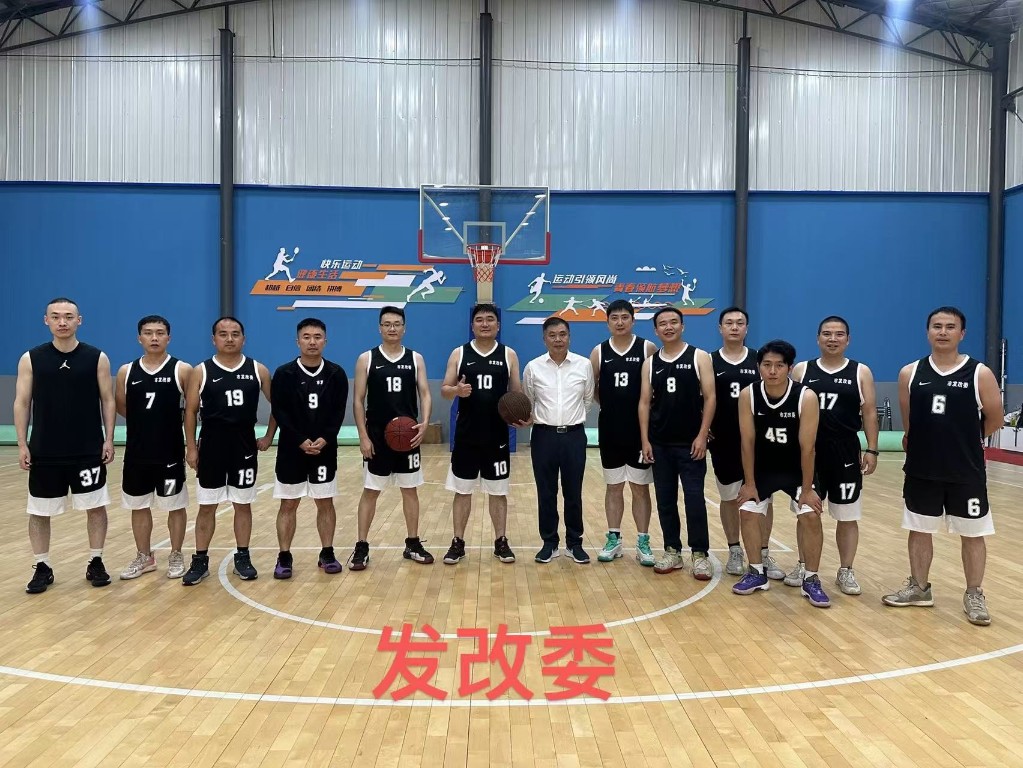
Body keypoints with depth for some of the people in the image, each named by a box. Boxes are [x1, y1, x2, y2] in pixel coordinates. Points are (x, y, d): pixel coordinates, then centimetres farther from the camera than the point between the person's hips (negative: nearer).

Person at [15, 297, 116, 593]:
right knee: (39, 511, 8)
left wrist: (109, 439, -5)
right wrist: (22, 444, -3)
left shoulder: (97, 358, -1)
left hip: (89, 450, -1)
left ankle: (95, 563, 20)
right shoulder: (31, 359, 0)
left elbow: (107, 400, 1)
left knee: (95, 506, 6)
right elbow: (22, 403, 2)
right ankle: (42, 568, 23)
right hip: (44, 451, 1)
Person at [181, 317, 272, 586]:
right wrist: (191, 447, -3)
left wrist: (269, 436, 6)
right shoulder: (201, 371, -2)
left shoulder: (258, 370, 1)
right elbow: (191, 411, 1)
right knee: (206, 506, 7)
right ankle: (200, 560, 18)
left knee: (243, 504, 9)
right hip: (211, 447, -1)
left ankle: (242, 558, 21)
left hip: (245, 447, 1)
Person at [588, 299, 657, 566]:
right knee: (613, 486, 11)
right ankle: (614, 539, 21)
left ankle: (643, 542, 16)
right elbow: (591, 388, 11)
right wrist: (610, 405, 6)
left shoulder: (647, 348, -4)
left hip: (640, 429, -2)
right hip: (609, 429, 2)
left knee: (640, 487, 6)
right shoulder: (599, 352, 2)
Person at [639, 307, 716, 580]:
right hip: (660, 444, 4)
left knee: (694, 499, -2)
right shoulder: (650, 363, 7)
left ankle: (700, 554, 9)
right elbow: (644, 402, 6)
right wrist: (645, 440, 0)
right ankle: (673, 551, 20)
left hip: (690, 443, -3)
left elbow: (710, 397, -5)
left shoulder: (699, 357, -2)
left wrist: (702, 436, -12)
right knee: (665, 499, 9)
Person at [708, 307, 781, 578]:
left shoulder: (760, 360, 3)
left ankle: (764, 554, 16)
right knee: (729, 498, 9)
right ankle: (735, 552, 24)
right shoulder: (710, 362, 1)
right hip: (724, 442, 0)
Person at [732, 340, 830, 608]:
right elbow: (748, 441, -13)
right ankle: (757, 573, 16)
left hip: (796, 468, -2)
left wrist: (806, 489, -17)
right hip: (761, 467, 2)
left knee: (811, 516, -13)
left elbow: (807, 447, -20)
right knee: (747, 513, -2)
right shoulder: (748, 395, -18)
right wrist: (749, 482, -11)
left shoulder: (806, 397, -24)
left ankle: (811, 579, 3)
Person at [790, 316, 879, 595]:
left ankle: (846, 571, 19)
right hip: (808, 452, 1)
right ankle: (803, 565, 24)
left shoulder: (861, 372, 3)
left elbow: (869, 413, 2)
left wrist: (871, 450, -5)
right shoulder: (802, 370, 3)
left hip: (846, 452, 0)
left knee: (847, 516, 6)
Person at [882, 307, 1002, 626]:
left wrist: (962, 439, 9)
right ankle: (919, 588, 28)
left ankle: (974, 595, 24)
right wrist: (930, 441, 12)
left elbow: (994, 420, 2)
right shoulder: (910, 373, 0)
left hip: (967, 471, -2)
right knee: (919, 530, 13)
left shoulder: (980, 374, -7)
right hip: (921, 469, 2)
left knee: (972, 533, 8)